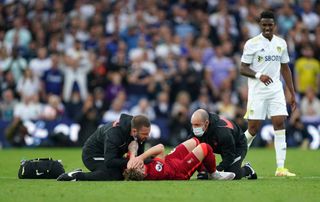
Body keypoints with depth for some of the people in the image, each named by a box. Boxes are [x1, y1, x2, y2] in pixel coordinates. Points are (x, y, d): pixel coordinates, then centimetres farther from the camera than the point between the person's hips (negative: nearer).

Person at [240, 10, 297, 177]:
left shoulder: (281, 43, 10)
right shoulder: (252, 44, -5)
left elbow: (285, 68, 17)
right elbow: (243, 69, -6)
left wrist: (292, 93, 14)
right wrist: (259, 75, -24)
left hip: (276, 90, 4)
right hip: (257, 92, -4)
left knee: (280, 124, -8)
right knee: (253, 128, -3)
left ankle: (280, 168, -9)